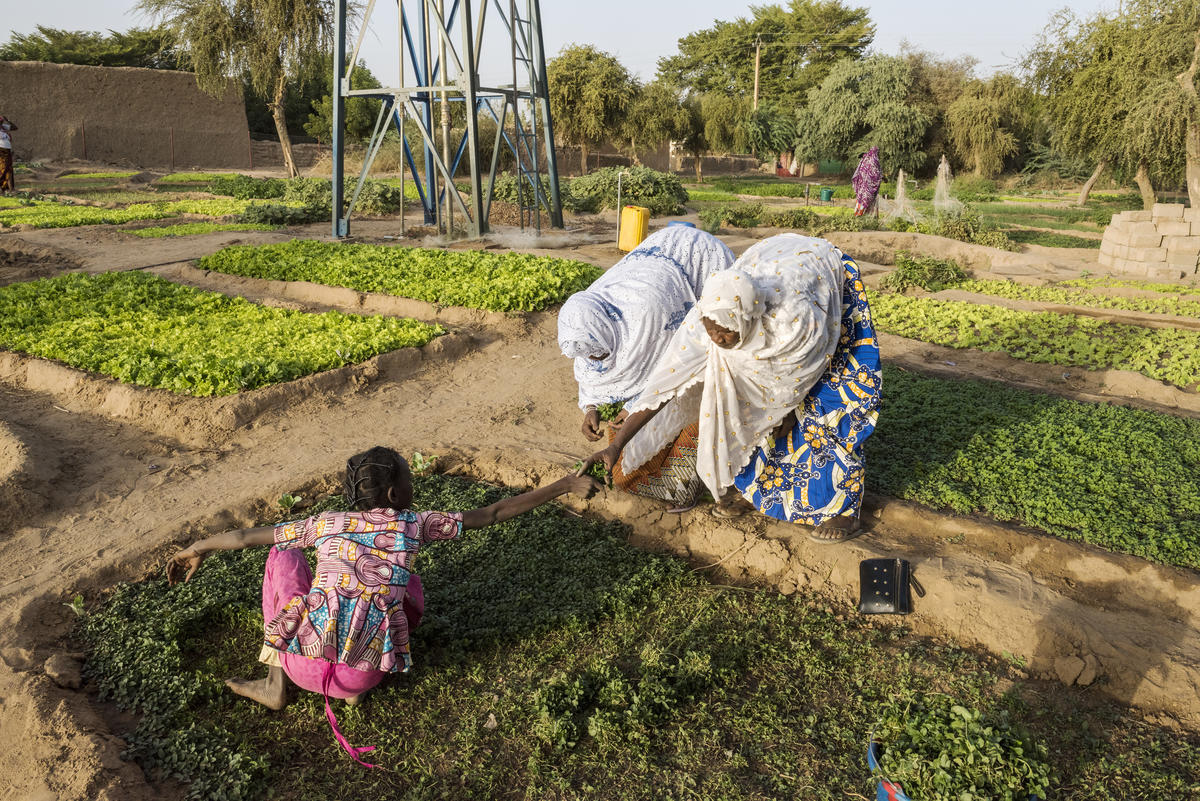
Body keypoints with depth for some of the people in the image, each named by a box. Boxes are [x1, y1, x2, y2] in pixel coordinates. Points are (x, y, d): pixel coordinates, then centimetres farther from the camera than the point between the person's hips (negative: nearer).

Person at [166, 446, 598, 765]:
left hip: (305, 664, 0)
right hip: (364, 676, 0)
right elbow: (493, 513, 5)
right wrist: (565, 486, 9)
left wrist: (198, 548, 36)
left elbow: (247, 536, 18)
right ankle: (356, 682, 12)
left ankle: (275, 684, 22)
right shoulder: (415, 525, 4)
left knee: (283, 555, 22)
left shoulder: (327, 523, 9)